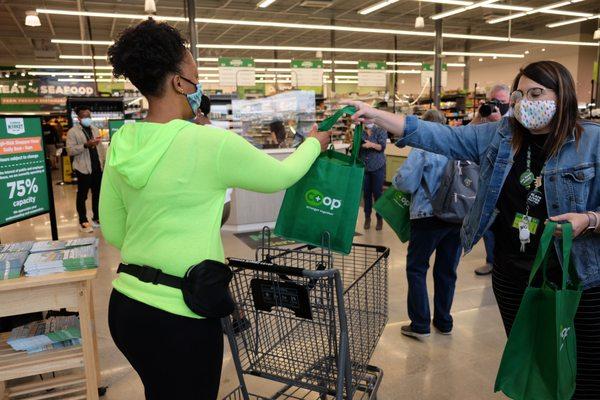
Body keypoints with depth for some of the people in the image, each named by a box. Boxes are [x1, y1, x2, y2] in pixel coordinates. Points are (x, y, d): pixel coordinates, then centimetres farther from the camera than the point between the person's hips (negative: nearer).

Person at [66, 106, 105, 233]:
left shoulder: (95, 129, 12)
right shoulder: (73, 132, -7)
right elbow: (70, 150, -15)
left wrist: (105, 162, 10)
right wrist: (86, 145, -25)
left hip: (97, 168, 6)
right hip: (83, 169, -6)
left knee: (97, 194, 13)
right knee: (82, 195, 4)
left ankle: (96, 218, 25)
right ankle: (83, 221, 12)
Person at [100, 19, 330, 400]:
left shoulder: (122, 144, 1)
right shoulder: (210, 143, -19)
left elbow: (112, 230, 9)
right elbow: (279, 176, -3)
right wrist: (314, 144, 16)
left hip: (125, 305, 7)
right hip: (179, 316, -7)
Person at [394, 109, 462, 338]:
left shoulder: (423, 149, -12)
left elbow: (405, 183, -16)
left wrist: (396, 178, 6)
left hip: (429, 216, -5)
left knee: (416, 268, 8)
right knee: (447, 270, 16)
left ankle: (420, 325, 10)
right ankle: (444, 322, 27)